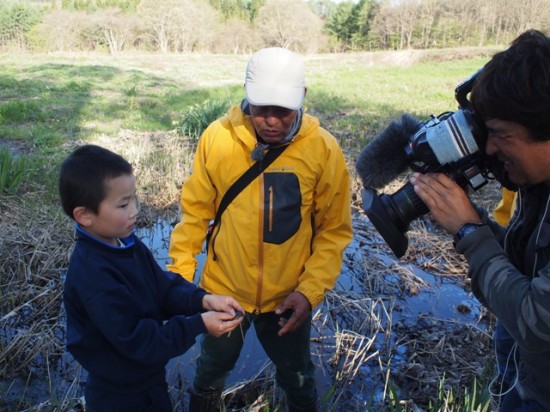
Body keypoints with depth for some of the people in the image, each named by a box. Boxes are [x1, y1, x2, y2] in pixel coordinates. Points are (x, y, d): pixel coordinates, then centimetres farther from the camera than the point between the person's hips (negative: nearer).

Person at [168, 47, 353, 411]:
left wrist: (310, 290, -16)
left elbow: (335, 229, -9)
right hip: (223, 290, 1)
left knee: (298, 381, 25)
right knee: (211, 372, 27)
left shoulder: (324, 149, -16)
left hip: (289, 298, 0)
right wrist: (180, 274, -5)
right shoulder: (218, 137, -15)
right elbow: (195, 211, -5)